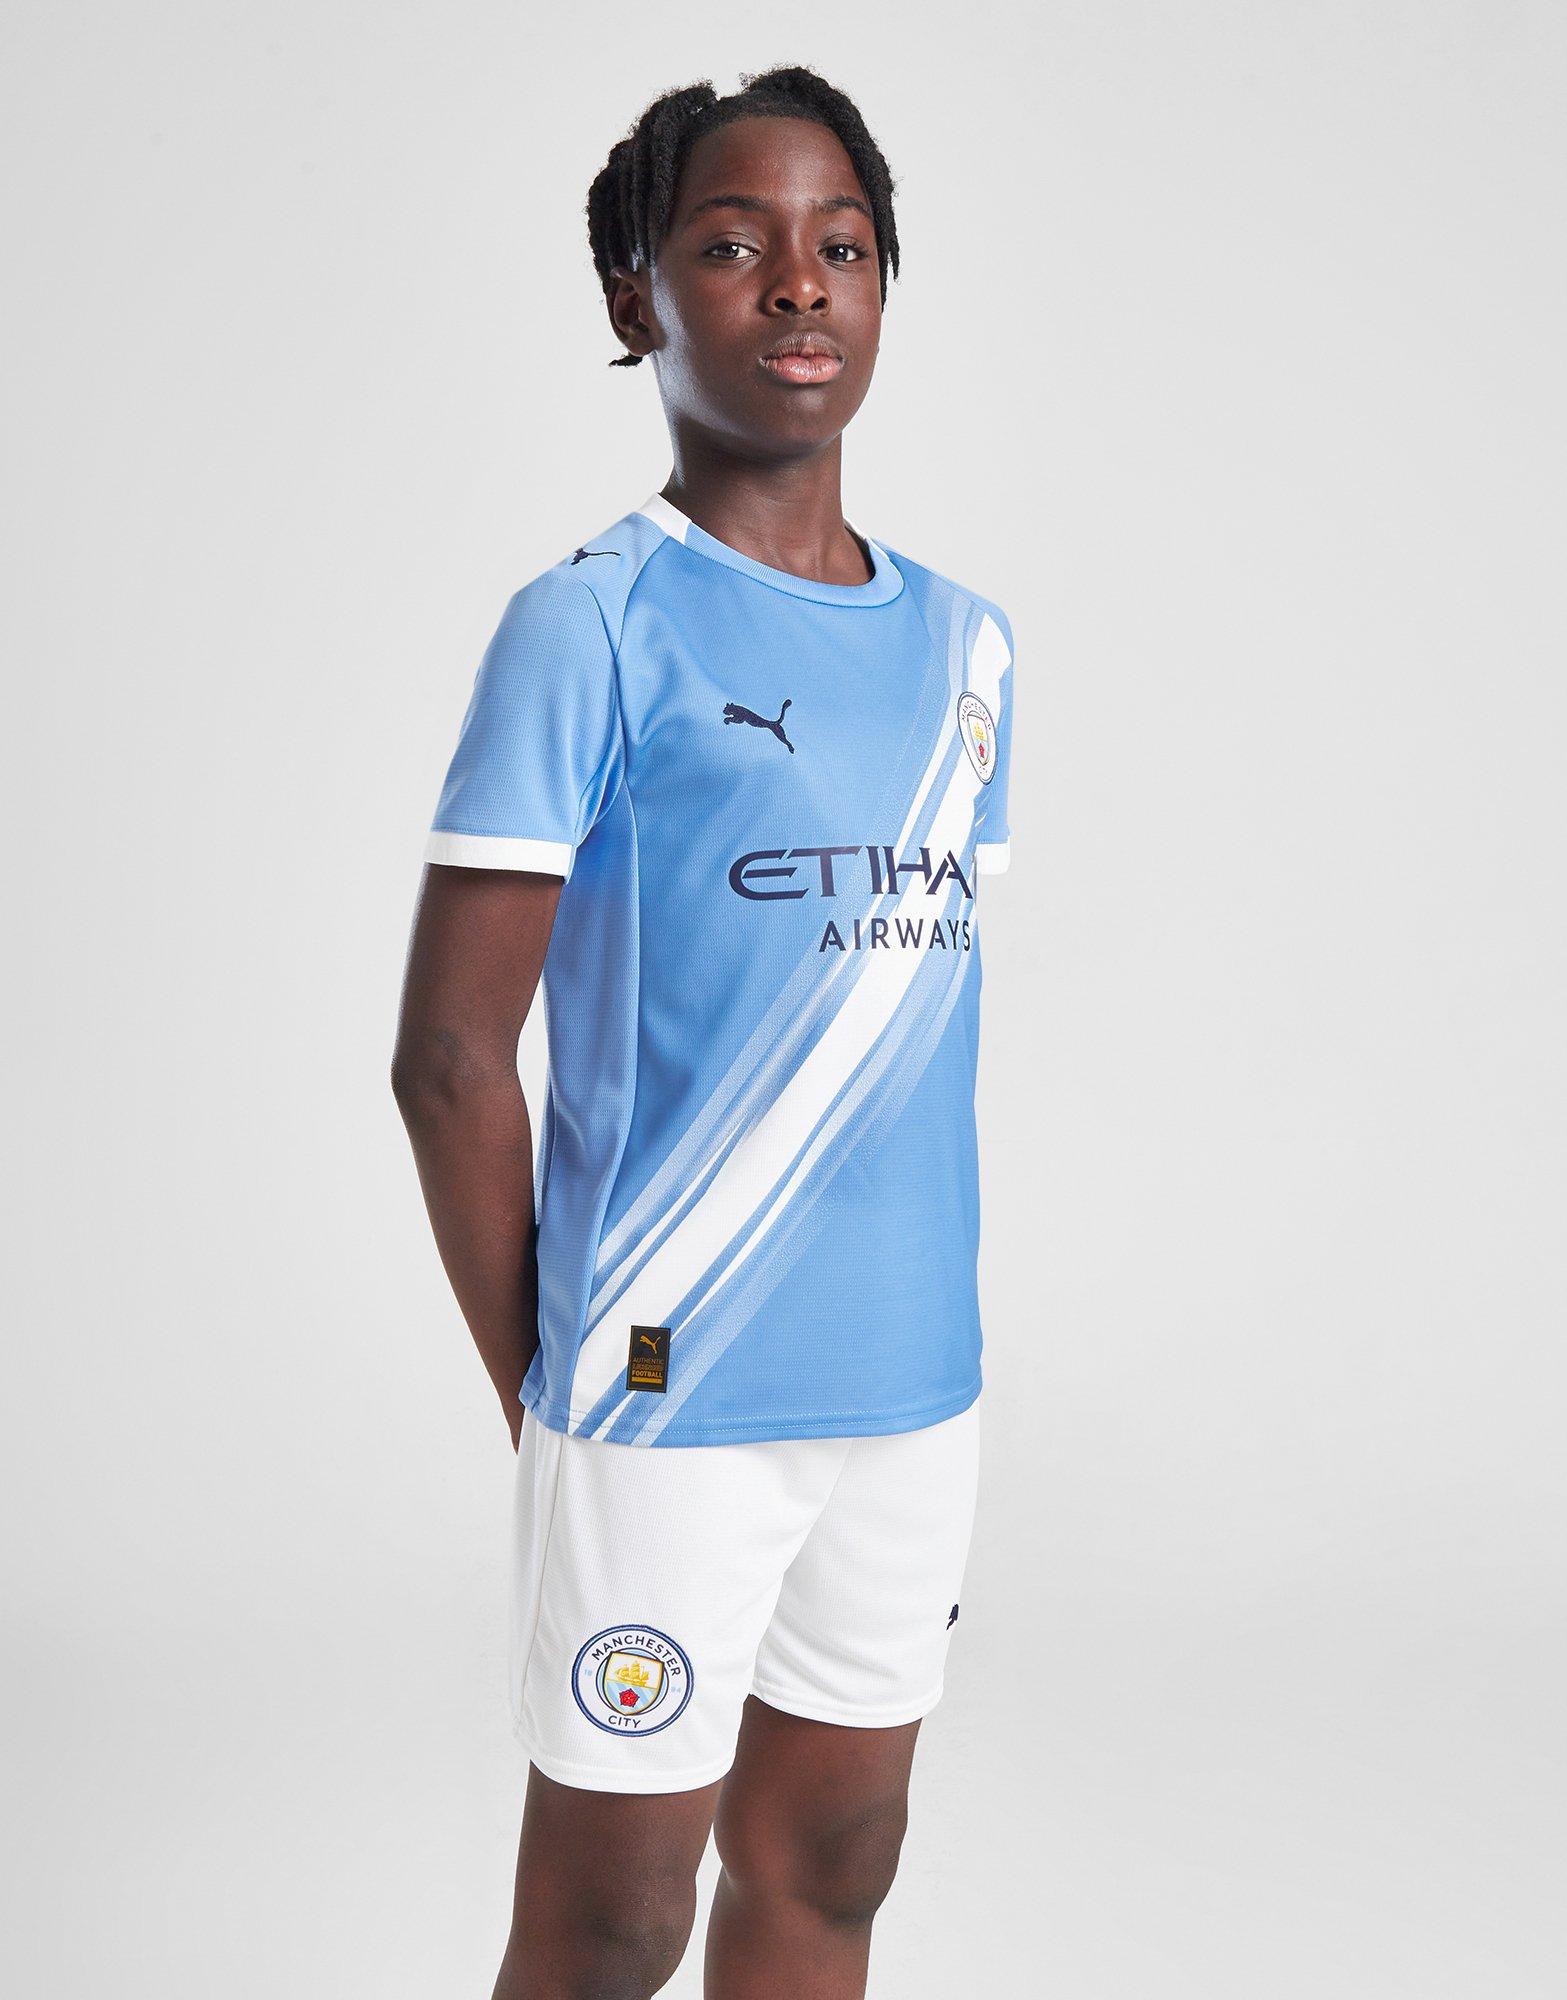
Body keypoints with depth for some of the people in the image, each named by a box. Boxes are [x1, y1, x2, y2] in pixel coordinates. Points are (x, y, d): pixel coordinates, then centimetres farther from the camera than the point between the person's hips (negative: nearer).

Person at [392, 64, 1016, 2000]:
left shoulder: (965, 643, 9)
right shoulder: (591, 625, -9)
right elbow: (451, 1057, -9)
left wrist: (915, 1315, 11)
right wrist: (545, 1387, -4)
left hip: (912, 1388, 6)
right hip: (674, 1397, -5)